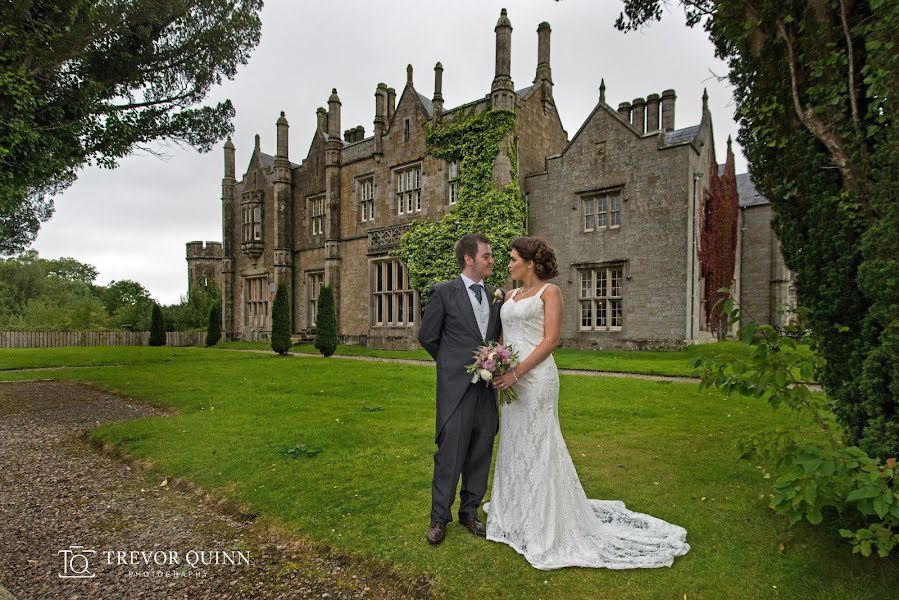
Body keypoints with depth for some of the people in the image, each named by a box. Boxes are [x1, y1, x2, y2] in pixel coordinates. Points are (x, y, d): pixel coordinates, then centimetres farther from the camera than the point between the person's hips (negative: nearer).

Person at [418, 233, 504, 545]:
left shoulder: (495, 296, 10)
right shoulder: (443, 292, -5)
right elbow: (427, 337, 1)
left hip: (487, 387, 5)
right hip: (456, 387, -5)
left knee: (480, 455, 12)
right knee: (450, 454, 2)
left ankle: (470, 511, 30)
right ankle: (439, 517, 20)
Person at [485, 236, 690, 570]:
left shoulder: (549, 291, -5)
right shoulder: (511, 295, 15)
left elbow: (550, 340, -13)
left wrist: (517, 372, -19)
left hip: (535, 376, -7)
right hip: (510, 378, 7)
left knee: (537, 446, 0)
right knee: (514, 445, 15)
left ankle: (547, 527, 16)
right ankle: (518, 515, 32)